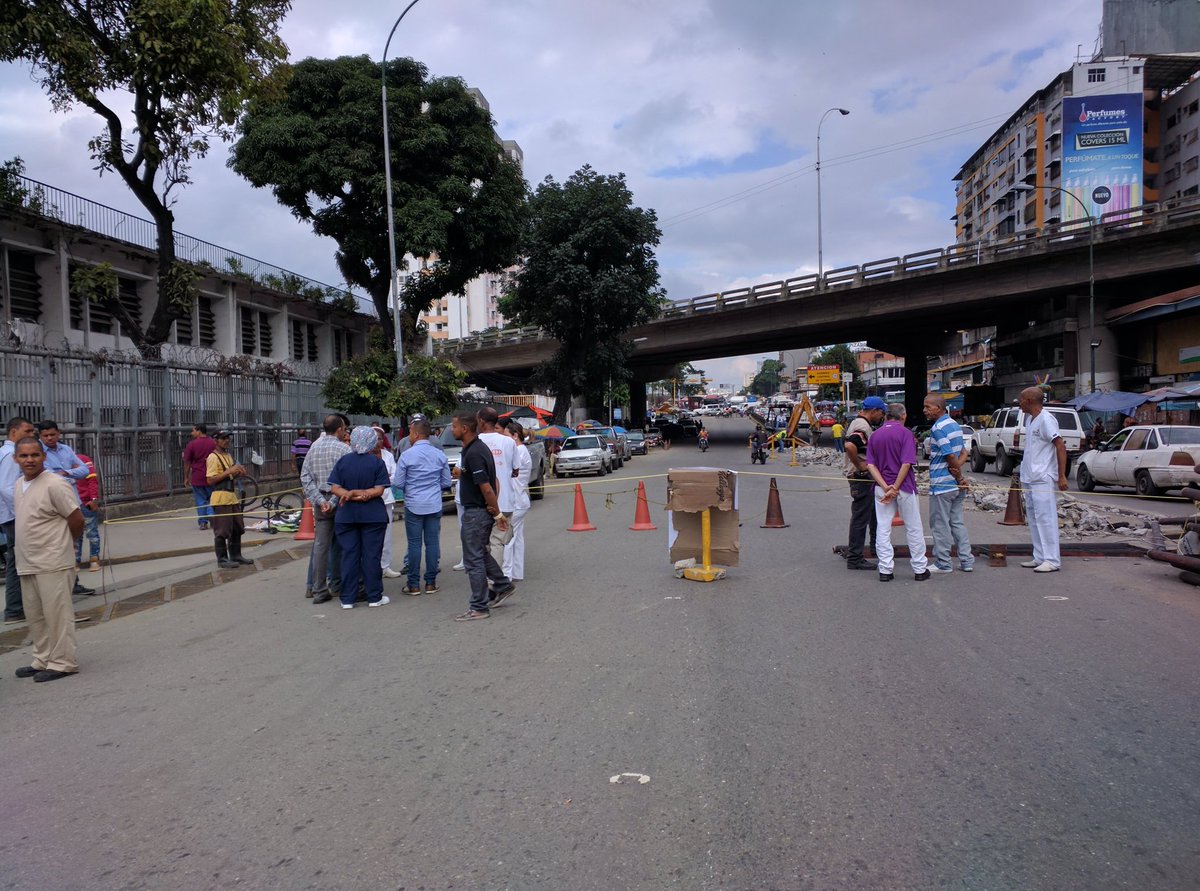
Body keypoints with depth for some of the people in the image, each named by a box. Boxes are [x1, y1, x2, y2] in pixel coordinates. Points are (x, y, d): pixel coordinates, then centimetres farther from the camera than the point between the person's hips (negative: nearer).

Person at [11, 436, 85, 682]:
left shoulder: (54, 484, -14)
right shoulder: (19, 485, 11)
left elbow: (77, 520, -12)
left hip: (53, 564, -8)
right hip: (27, 564, 8)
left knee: (57, 614, -2)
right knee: (35, 616, 16)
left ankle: (62, 662, 7)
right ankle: (43, 660, 28)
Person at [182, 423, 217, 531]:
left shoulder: (191, 444, -6)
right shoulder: (213, 442, 3)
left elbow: (187, 462, -3)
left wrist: (186, 477, 7)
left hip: (197, 477, -2)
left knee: (200, 500, 6)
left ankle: (203, 522, 7)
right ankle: (212, 516, -4)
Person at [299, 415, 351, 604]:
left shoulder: (313, 447, 8)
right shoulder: (343, 448, -10)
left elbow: (305, 477, 4)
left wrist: (320, 500, -3)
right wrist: (333, 502, -13)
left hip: (320, 501, 5)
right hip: (339, 501, -5)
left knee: (320, 544, 6)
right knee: (339, 544, 8)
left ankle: (319, 590, 7)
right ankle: (336, 585, 16)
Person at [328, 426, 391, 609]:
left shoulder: (343, 461, 2)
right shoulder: (377, 463, -6)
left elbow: (334, 488, -4)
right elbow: (378, 490, -12)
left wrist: (350, 494, -12)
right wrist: (361, 494, -10)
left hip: (346, 516, 2)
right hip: (373, 516, -2)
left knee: (349, 556, 7)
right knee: (372, 556, 4)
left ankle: (347, 599, 10)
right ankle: (374, 597, 9)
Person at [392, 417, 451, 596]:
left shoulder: (407, 455, -8)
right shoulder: (440, 455, 2)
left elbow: (398, 483, -4)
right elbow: (447, 482, 7)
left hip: (413, 506, -3)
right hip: (434, 505, 3)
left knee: (414, 544, 3)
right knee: (432, 543, 8)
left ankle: (413, 585, 7)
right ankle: (431, 583, 12)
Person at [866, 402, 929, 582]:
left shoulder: (875, 435, 7)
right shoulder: (905, 433, -8)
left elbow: (870, 465, -3)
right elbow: (906, 464, -18)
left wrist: (885, 487, -10)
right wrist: (895, 488, -14)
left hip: (881, 488, 4)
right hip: (904, 487, -4)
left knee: (883, 529, 7)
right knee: (914, 529, 8)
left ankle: (885, 570, 6)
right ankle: (920, 569, 15)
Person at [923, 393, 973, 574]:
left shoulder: (937, 428, -17)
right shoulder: (954, 424, 13)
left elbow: (951, 457, -20)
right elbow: (963, 453, 11)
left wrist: (960, 477, -9)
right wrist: (958, 468, -6)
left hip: (941, 484, -9)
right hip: (955, 484, 9)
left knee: (940, 525, 1)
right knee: (957, 523, 14)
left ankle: (943, 563, 7)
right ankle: (966, 561, 15)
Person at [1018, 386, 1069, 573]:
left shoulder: (1046, 419, -12)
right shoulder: (1029, 421, 15)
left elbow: (1061, 446, -16)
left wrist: (1062, 476, -19)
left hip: (1042, 479, -9)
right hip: (1028, 478, 9)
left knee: (1045, 518, -8)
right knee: (1033, 518, 11)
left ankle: (1052, 560, -5)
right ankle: (1039, 557, 17)